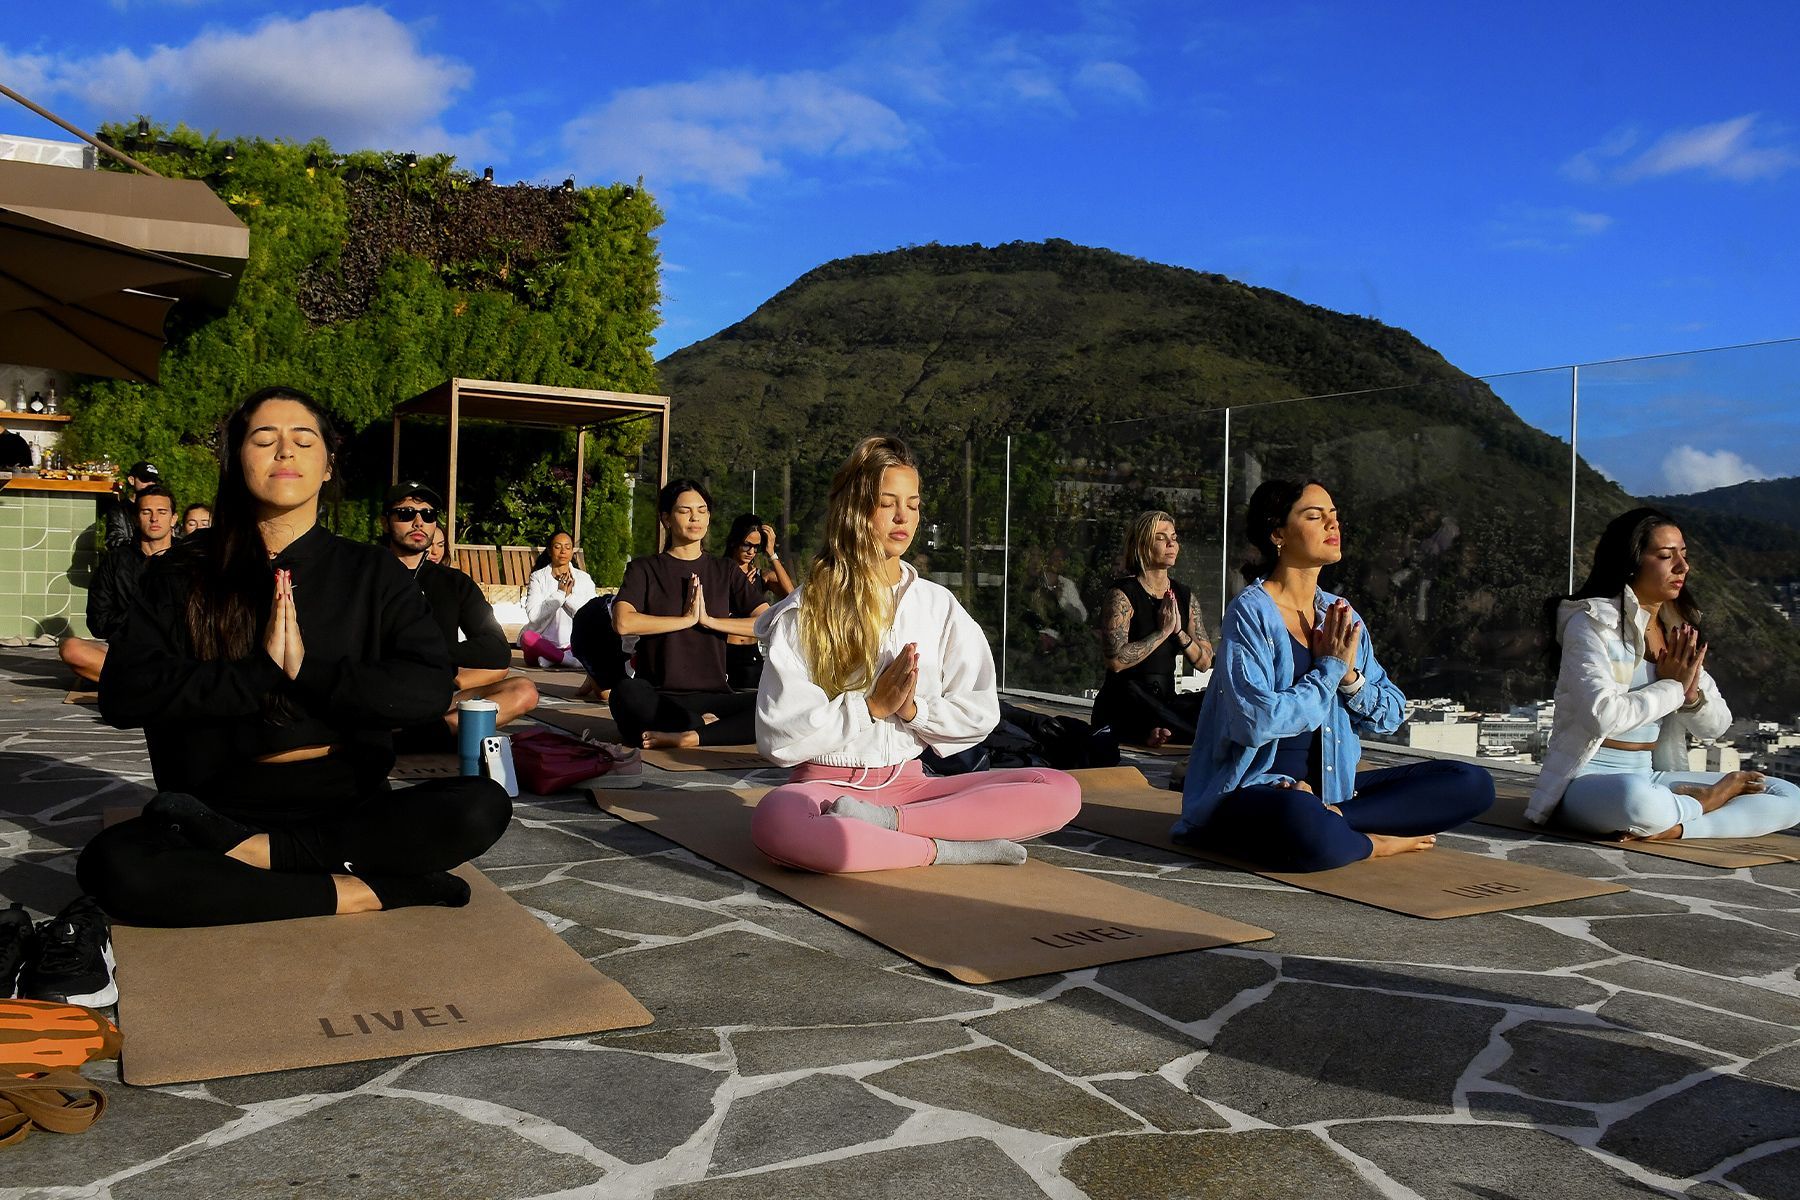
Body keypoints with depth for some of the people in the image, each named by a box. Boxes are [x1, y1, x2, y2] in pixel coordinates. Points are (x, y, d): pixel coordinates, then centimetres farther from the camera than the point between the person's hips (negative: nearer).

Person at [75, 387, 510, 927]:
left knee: (483, 806, -27)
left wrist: (309, 671, -16)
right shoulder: (184, 573, 5)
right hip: (219, 807, 0)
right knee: (111, 864, -31)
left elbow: (431, 689, -10)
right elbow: (124, 694, -9)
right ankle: (362, 892, -24)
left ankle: (254, 850, -21)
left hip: (351, 813, 0)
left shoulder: (372, 572, 5)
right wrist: (263, 673, -15)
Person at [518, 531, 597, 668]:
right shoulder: (538, 577, 5)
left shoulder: (584, 578, 8)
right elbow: (533, 615, -10)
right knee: (527, 636, -33)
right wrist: (560, 593, -11)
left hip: (572, 645, 1)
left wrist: (570, 596, -12)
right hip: (543, 644, -1)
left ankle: (552, 660, -24)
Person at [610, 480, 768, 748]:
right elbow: (623, 623, -12)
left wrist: (709, 620, -6)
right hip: (660, 697, -2)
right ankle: (705, 725, -19)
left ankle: (689, 737, -26)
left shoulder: (725, 572, 15)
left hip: (714, 695, 2)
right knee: (625, 692, -38)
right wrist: (687, 619, -7)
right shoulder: (644, 569, 9)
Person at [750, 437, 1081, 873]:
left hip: (908, 783, 4)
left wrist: (914, 708, -10)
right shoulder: (803, 612, -1)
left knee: (1060, 791, -17)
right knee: (775, 823, -42)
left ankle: (884, 821, -25)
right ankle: (947, 849, -24)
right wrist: (872, 705, -13)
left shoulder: (938, 604, 10)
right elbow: (778, 734, -8)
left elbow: (980, 711, 7)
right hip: (827, 784, -4)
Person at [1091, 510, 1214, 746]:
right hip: (1123, 705, -5)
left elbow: (1205, 663, 10)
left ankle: (1160, 730, -27)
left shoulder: (1184, 596, 11)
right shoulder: (1123, 594, -7)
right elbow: (1116, 660, -20)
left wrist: (1179, 632, -7)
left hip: (1166, 700, 5)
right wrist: (1163, 631, -14)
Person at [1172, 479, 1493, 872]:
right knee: (1302, 824, -42)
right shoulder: (1250, 612, -11)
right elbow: (1258, 721, -22)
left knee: (1472, 784, -4)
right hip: (1252, 790, -7)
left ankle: (1333, 821, -16)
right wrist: (1330, 669, -11)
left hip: (1329, 788, 8)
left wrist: (1350, 676, -8)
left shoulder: (1340, 615, 9)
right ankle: (1376, 843, -10)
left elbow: (1391, 716, 11)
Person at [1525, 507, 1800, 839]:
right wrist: (1672, 688, -9)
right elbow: (1601, 716, -24)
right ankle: (1702, 802, -8)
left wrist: (1690, 693, -9)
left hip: (1650, 779, 7)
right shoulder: (1592, 622, -10)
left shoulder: (1677, 634, 11)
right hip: (1585, 783, -7)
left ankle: (1672, 828, -19)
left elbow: (1715, 726, 13)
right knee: (1635, 799, -41)